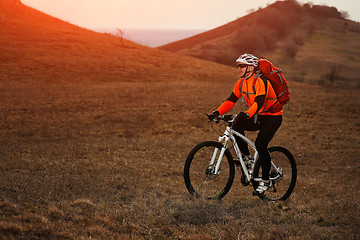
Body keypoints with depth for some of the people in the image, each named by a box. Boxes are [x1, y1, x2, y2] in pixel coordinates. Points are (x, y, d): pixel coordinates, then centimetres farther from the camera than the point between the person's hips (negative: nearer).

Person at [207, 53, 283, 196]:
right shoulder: (241, 83, 2)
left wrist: (246, 114, -51)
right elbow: (231, 101, -1)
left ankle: (265, 181, -8)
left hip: (272, 117, -7)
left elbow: (259, 102, -35)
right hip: (257, 117, 7)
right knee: (237, 125, -19)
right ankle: (247, 158, -4)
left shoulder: (260, 81, -22)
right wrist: (217, 112, -16)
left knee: (260, 145, -23)